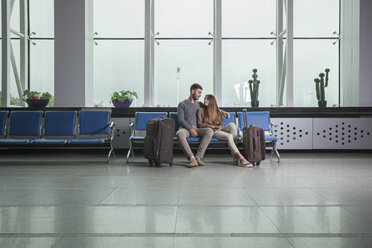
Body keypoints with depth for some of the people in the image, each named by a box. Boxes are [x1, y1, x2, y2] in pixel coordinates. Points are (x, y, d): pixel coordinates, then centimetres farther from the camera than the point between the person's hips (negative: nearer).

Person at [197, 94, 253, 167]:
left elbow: (221, 123, 17)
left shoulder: (217, 111, 26)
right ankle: (240, 158, -42)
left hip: (219, 130, 4)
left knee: (232, 124, -30)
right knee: (229, 136, -33)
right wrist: (209, 126, -14)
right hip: (211, 131, -4)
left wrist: (220, 127, -7)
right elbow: (199, 124, 4)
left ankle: (235, 155, -37)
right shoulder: (201, 110, 15)